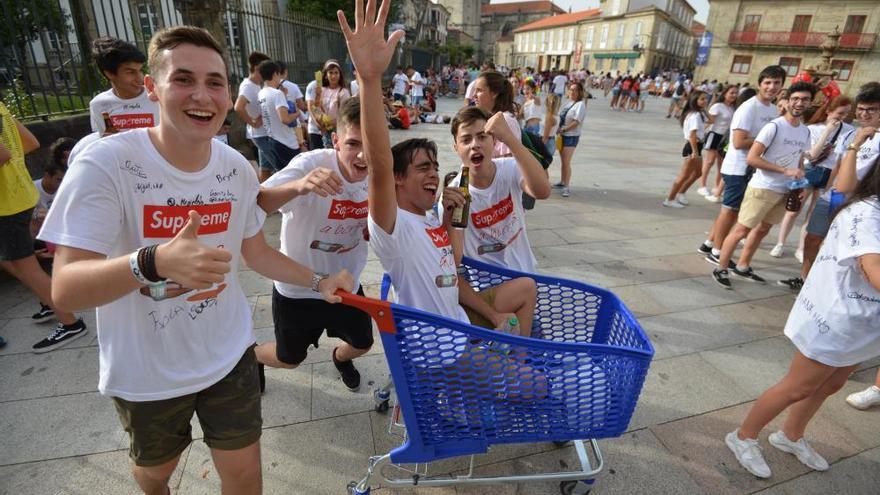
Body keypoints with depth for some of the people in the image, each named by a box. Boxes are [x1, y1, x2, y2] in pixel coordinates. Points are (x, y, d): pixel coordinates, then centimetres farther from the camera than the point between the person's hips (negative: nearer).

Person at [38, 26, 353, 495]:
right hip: (144, 373, -1)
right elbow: (65, 289, -25)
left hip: (228, 357, 2)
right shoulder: (105, 163, -22)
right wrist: (154, 261, -45)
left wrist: (318, 282, -6)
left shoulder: (237, 168, -10)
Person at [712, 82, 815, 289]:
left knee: (763, 230, 15)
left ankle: (742, 266, 27)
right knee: (741, 229, -6)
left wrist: (800, 186, 2)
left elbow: (800, 163, 18)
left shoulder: (806, 132, 9)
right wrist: (785, 170, -22)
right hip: (762, 188, -8)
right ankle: (720, 268, 4)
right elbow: (751, 158, -20)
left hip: (785, 191, 8)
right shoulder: (774, 127, -14)